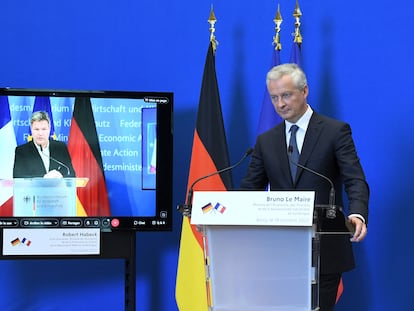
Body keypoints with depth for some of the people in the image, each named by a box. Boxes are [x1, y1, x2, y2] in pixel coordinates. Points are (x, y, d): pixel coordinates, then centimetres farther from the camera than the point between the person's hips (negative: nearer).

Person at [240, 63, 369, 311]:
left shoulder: (336, 131, 0)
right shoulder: (266, 141, 13)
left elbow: (356, 181, -8)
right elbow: (250, 188, 10)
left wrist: (357, 215, -29)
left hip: (324, 250, -3)